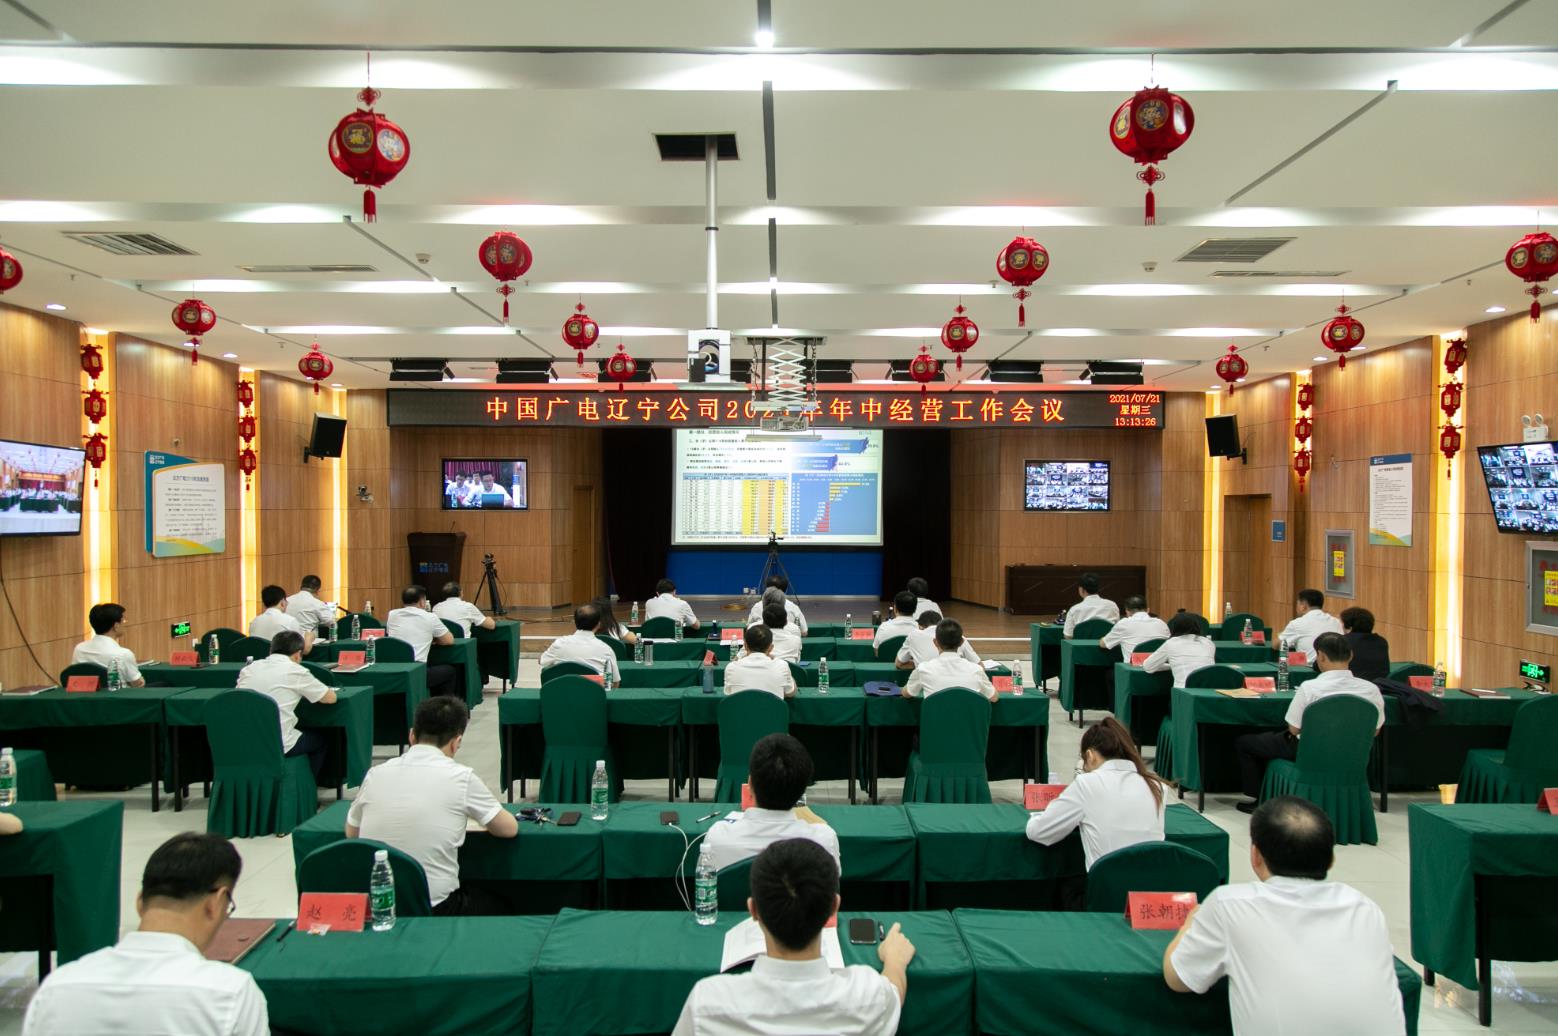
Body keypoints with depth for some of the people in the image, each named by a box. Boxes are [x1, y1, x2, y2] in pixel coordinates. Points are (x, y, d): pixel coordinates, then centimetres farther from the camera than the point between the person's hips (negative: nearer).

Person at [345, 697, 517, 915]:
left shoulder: (375, 774, 0)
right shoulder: (460, 777, -10)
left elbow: (351, 833, 18)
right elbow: (509, 829, 3)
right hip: (435, 911, -4)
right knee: (500, 911, 27)